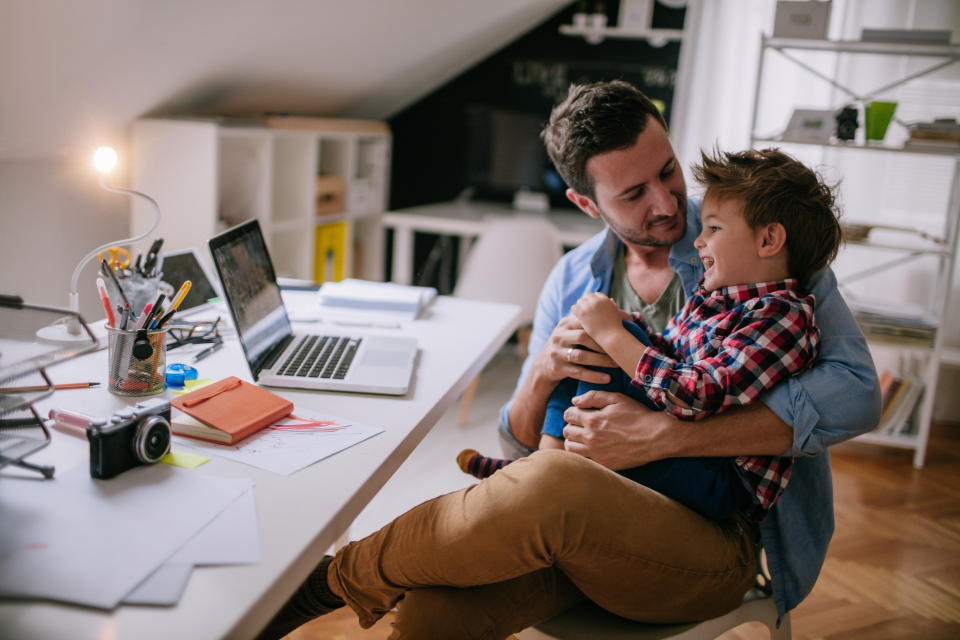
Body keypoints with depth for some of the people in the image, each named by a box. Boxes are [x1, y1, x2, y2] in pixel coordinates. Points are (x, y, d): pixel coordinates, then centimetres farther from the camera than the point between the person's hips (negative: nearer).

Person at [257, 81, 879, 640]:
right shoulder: (572, 281, 8)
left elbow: (856, 392, -16)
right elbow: (521, 443, 10)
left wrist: (664, 435, -24)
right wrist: (542, 375, -14)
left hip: (719, 541, -2)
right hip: (597, 519, 3)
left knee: (554, 483, -35)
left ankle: (335, 579, -11)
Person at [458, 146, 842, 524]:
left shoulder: (783, 316, -18)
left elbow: (699, 397, -28)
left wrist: (614, 334, -22)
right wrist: (622, 322, -2)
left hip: (723, 486, -10)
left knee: (620, 339, -23)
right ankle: (550, 453, -3)